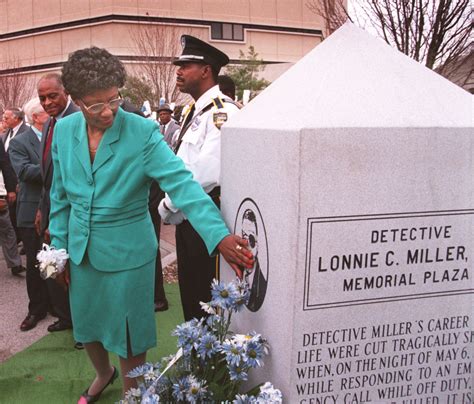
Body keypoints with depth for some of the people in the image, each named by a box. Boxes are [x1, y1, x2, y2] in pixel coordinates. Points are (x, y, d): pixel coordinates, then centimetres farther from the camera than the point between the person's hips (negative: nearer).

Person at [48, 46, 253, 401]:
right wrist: (59, 248, 7)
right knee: (86, 325, 23)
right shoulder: (64, 130, -4)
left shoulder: (143, 132, -18)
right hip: (81, 251, 5)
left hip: (127, 252, -4)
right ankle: (103, 373, 55)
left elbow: (181, 183, -28)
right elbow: (60, 195, 6)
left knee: (128, 334, 11)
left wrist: (220, 236, -41)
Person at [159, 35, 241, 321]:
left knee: (210, 301, 3)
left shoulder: (221, 112, -18)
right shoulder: (194, 112, 13)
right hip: (186, 218, 10)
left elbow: (207, 174, -26)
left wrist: (169, 205, -14)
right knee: (190, 296, 21)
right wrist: (172, 205, 7)